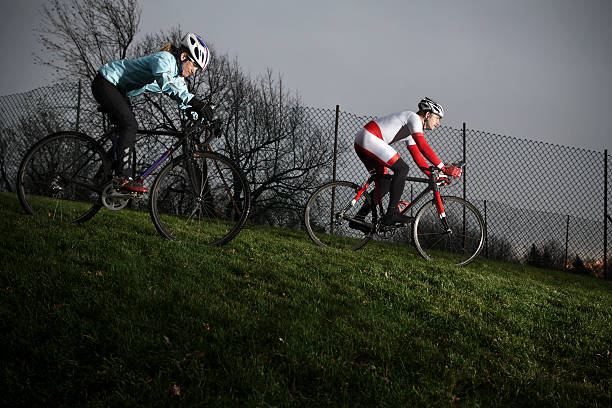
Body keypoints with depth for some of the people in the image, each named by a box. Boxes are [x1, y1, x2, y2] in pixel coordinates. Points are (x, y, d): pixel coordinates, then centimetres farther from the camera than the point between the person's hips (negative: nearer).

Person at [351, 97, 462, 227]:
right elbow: (423, 146, -19)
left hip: (361, 143, 11)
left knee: (384, 185, 11)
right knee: (402, 168, -14)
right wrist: (444, 168, -20)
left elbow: (417, 156, 24)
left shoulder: (411, 132, 23)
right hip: (369, 139, -11)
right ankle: (392, 213, -14)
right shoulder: (414, 118, -7)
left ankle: (358, 219, 14)